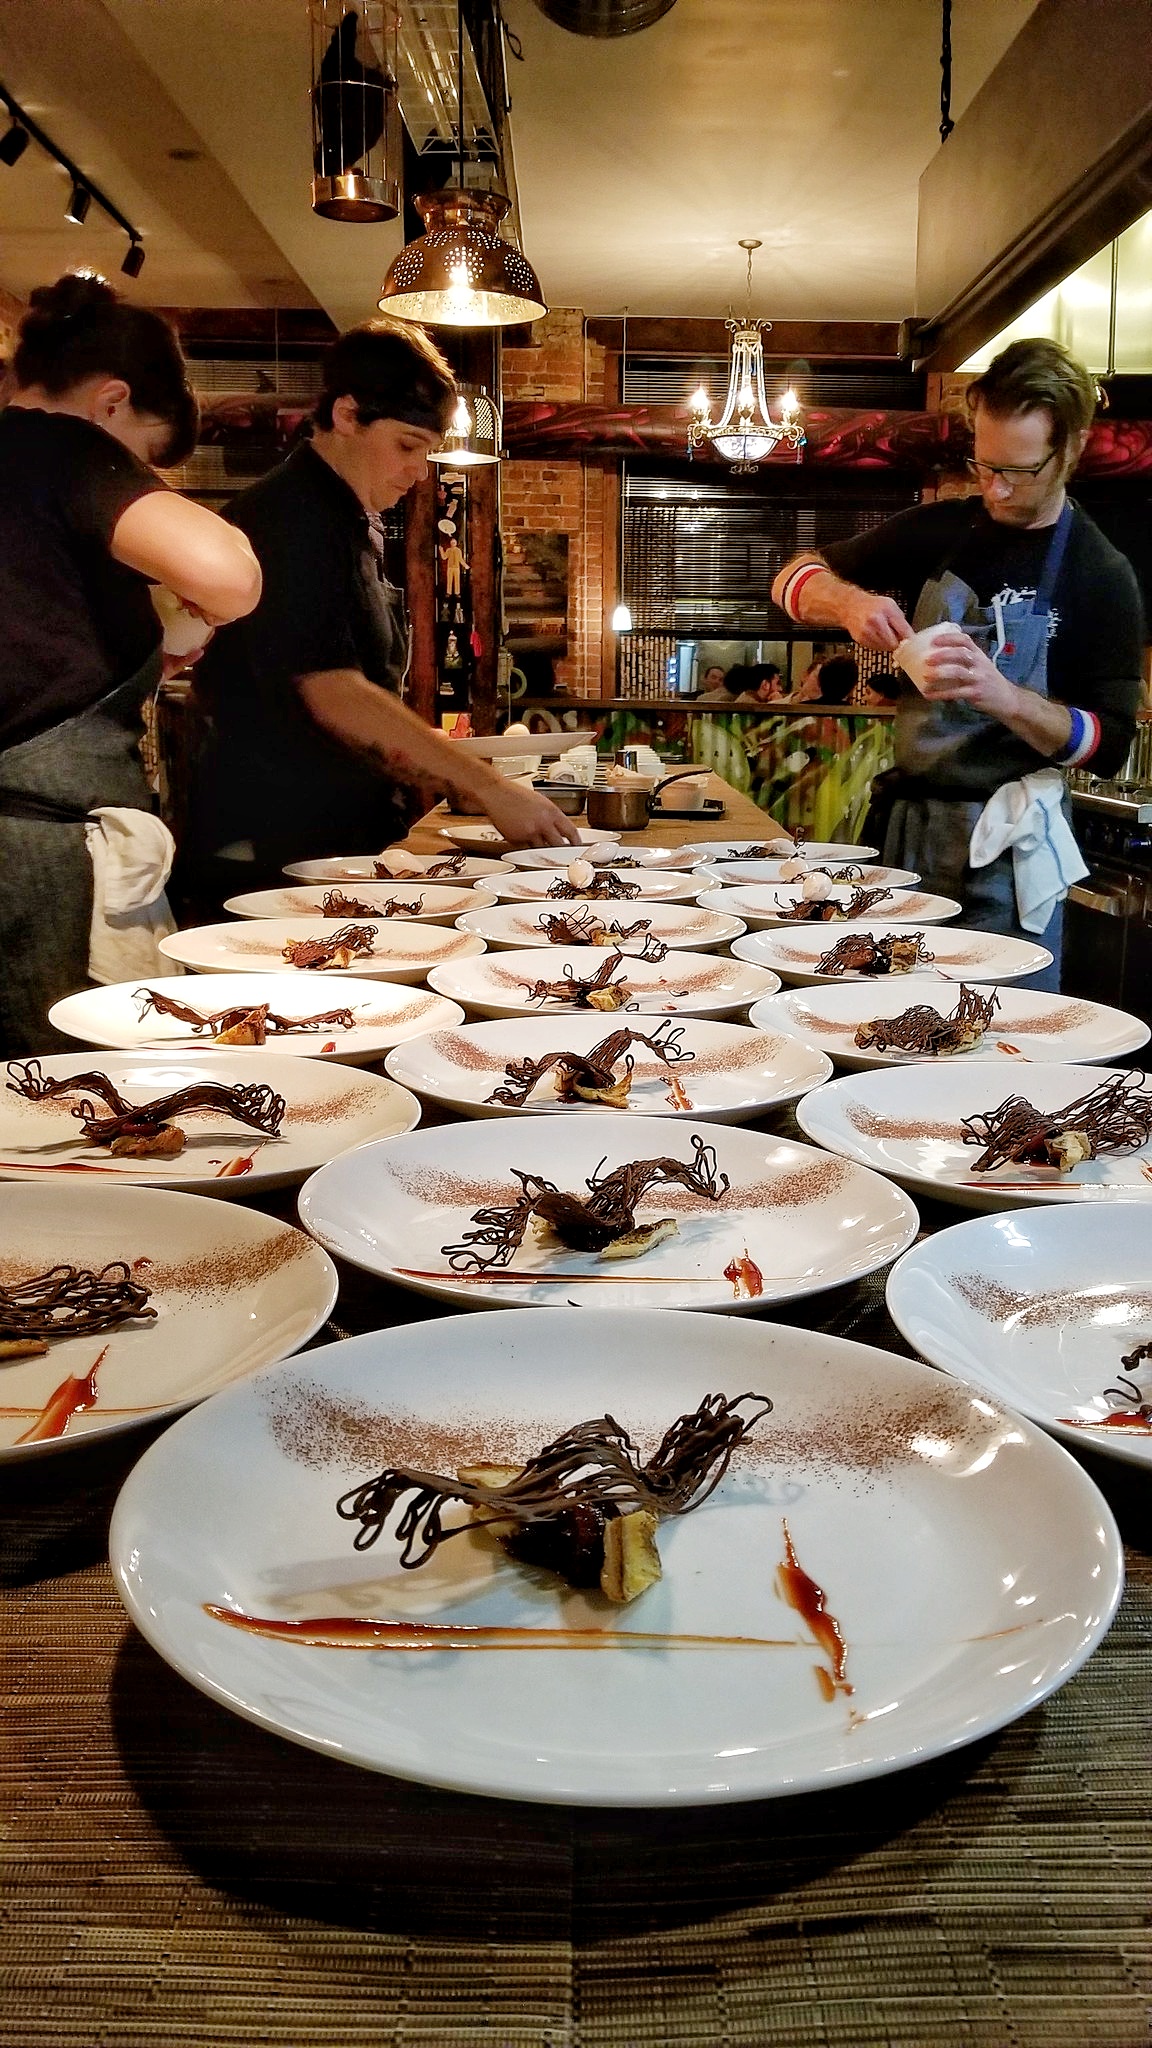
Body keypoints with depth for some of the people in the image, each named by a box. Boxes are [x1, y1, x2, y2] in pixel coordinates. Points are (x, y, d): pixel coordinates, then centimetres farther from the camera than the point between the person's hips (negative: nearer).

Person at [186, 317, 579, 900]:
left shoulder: (356, 524, 17)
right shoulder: (288, 519, -14)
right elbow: (335, 698, -24)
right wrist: (491, 789, -25)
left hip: (351, 844, 9)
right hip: (271, 855, -9)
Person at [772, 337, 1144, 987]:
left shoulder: (1101, 577, -7)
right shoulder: (939, 531, 6)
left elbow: (1110, 746, -10)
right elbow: (796, 579, 9)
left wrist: (1003, 696, -28)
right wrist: (850, 600, -15)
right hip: (912, 819, 4)